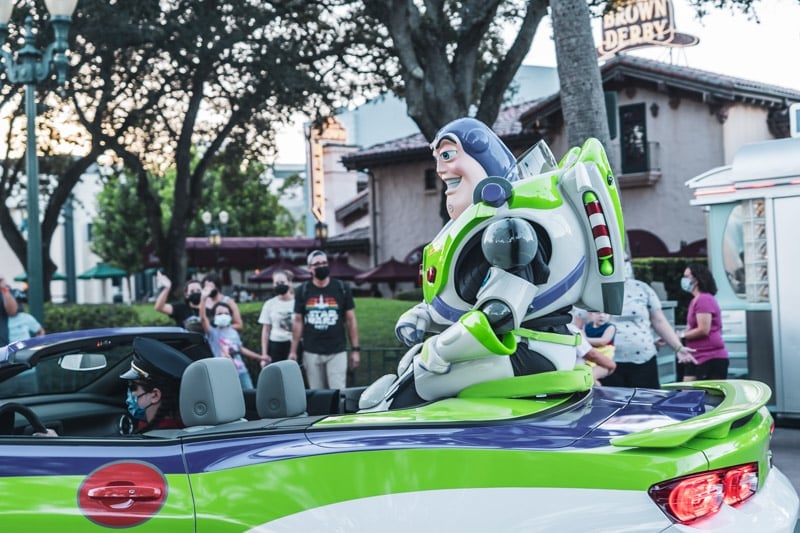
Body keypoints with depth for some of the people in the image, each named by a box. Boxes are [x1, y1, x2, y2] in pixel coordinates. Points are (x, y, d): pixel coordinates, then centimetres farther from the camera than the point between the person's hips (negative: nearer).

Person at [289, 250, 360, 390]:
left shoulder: (342, 288, 3)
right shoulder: (303, 291, 6)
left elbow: (350, 320, 4)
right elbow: (298, 322, 8)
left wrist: (355, 349, 0)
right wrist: (293, 351, 4)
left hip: (337, 352, -1)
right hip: (311, 353, 1)